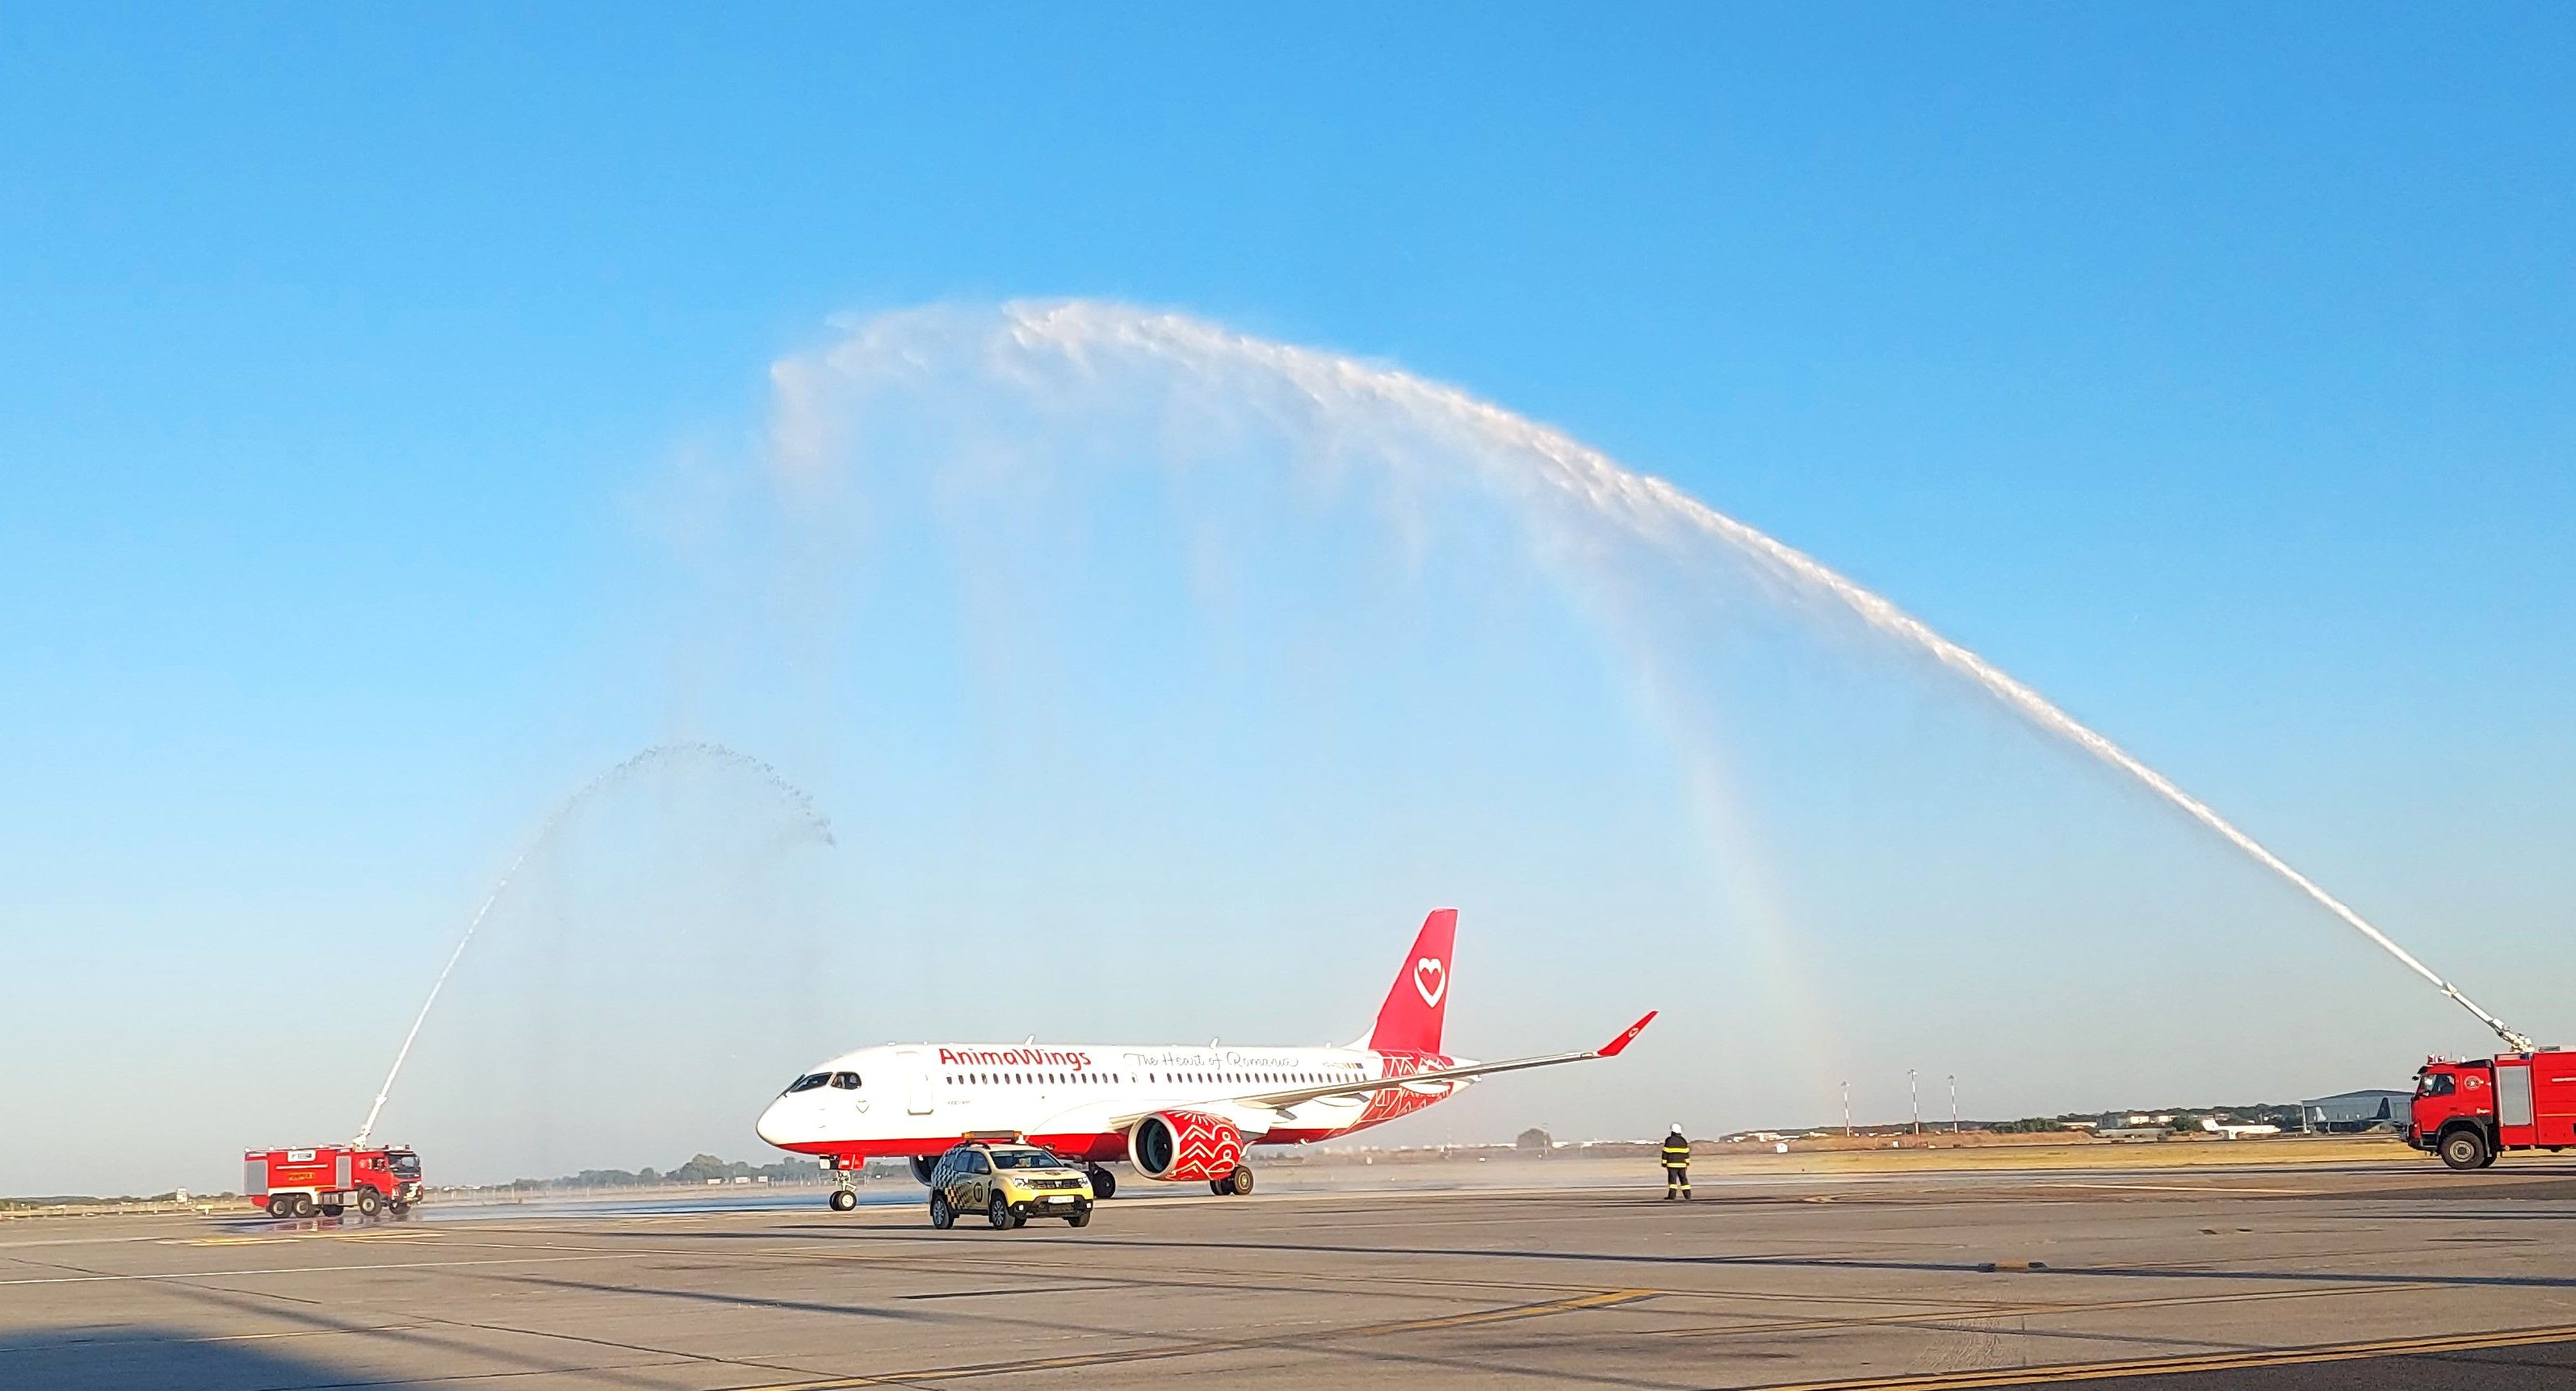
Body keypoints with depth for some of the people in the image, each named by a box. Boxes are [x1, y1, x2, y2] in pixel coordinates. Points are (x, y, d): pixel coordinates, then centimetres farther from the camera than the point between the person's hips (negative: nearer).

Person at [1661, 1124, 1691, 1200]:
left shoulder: (1669, 1140, -7)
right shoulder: (1683, 1141, 8)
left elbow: (1665, 1153, -7)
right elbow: (1686, 1153, 11)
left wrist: (1664, 1163, -2)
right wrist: (1687, 1163, 17)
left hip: (1672, 1164, -5)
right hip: (1682, 1164, 5)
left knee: (1672, 1179, -6)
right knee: (1683, 1179, 11)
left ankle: (1672, 1196, -14)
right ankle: (1687, 1195, 11)